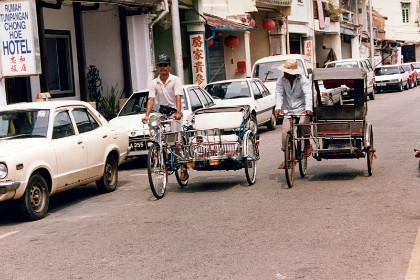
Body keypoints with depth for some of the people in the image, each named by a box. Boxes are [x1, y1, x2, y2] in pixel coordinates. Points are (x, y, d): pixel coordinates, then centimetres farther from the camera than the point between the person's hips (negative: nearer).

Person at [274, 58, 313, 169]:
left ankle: (307, 143, -4)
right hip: (288, 110, 3)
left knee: (303, 122, -33)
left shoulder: (302, 80, -7)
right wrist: (278, 107, -30)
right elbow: (279, 94, -10)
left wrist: (308, 108, -35)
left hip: (302, 109, -3)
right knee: (285, 130, -14)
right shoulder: (281, 80, 1)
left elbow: (308, 94, -18)